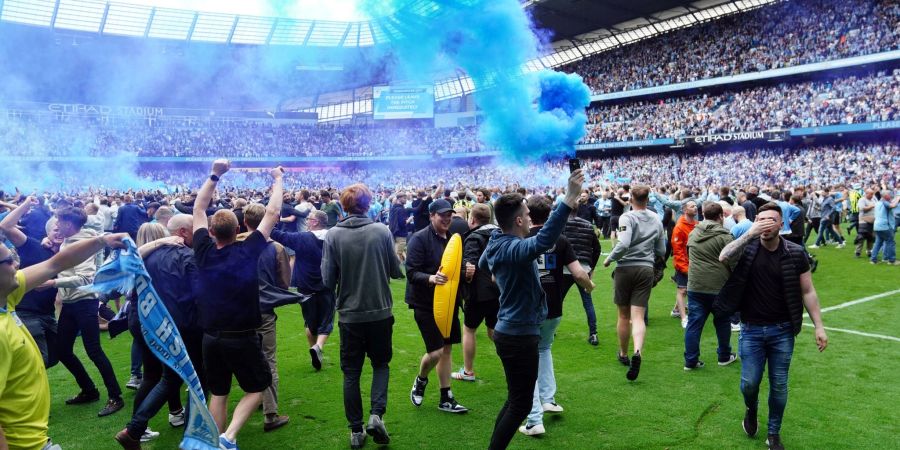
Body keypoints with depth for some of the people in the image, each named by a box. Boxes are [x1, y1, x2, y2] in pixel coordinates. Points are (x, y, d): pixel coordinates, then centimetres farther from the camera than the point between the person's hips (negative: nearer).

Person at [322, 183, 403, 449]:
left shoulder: (333, 235, -9)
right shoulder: (382, 231, -9)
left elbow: (328, 281, -8)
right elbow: (396, 272, -3)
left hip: (349, 315, 0)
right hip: (380, 312, 0)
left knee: (351, 372, 13)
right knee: (381, 363, 19)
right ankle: (377, 414, 2)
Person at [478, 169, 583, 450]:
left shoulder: (497, 243, 5)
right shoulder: (514, 248, -25)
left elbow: (482, 264, 27)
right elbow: (543, 242, -46)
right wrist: (569, 199, -49)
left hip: (509, 330, 10)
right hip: (519, 335, -10)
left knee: (516, 400, 22)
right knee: (520, 405, 2)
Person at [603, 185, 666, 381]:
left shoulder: (627, 217, -10)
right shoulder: (657, 220, 7)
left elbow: (623, 244, -24)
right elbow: (661, 251, 11)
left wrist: (609, 259, -9)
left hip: (626, 268, -3)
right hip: (646, 269, 3)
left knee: (624, 315, 13)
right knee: (638, 316, -2)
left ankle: (623, 354, 28)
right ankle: (637, 352, -26)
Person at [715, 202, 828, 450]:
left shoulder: (795, 253, -5)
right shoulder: (748, 248, -6)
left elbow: (807, 292, 0)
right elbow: (723, 257, -27)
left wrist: (819, 326, -4)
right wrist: (751, 232, -31)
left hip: (782, 330, 0)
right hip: (752, 329, 0)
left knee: (779, 386, 9)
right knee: (749, 383, 5)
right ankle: (751, 410, 39)